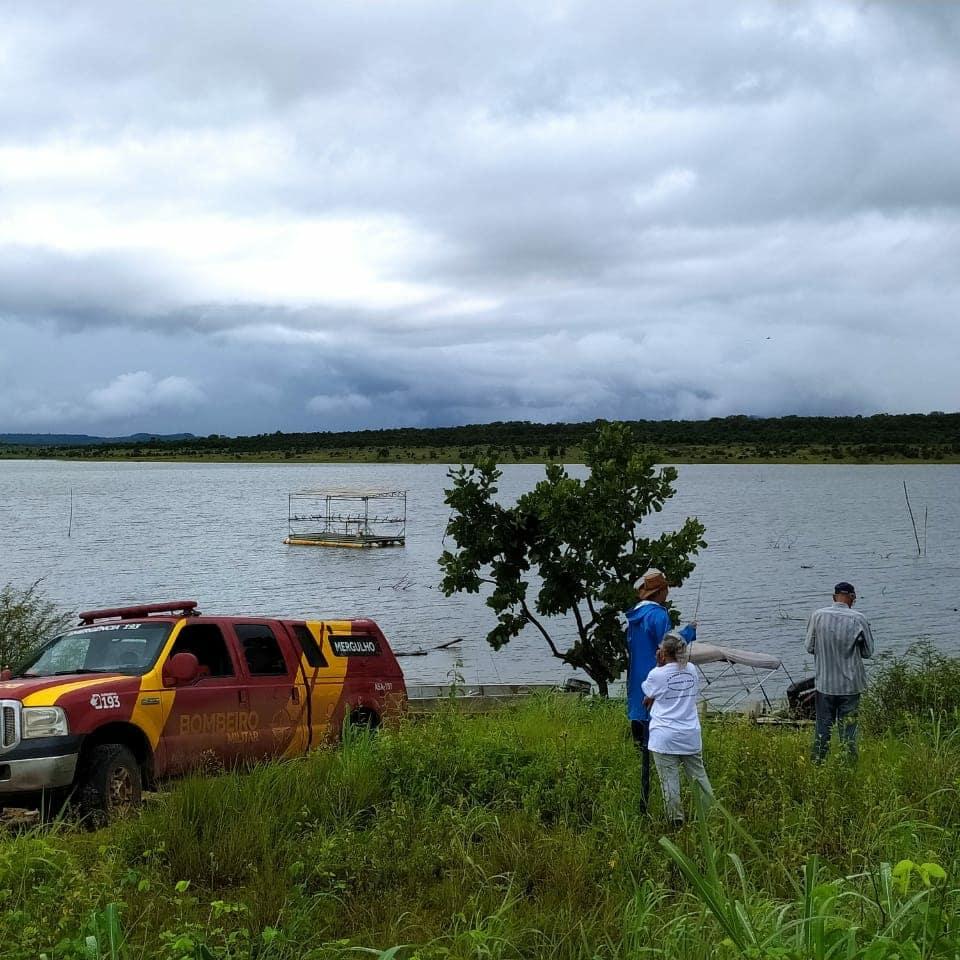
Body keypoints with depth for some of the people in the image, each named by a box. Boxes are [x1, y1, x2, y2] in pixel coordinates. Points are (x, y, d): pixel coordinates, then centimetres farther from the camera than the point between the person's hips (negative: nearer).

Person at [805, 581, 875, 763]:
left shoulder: (817, 616, -7)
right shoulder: (858, 619, -11)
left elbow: (810, 647, 0)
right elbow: (868, 652, -3)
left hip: (824, 683, 1)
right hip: (850, 684, -1)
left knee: (822, 727, 12)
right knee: (848, 727, 9)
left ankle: (817, 763, 17)